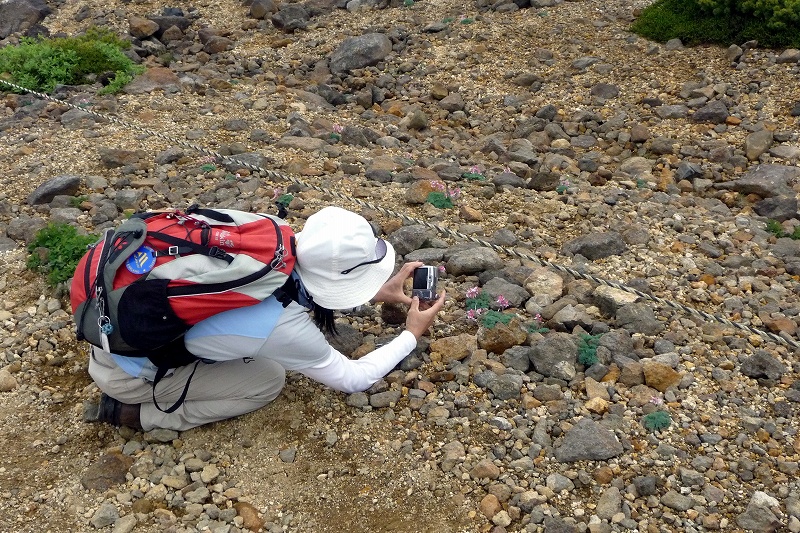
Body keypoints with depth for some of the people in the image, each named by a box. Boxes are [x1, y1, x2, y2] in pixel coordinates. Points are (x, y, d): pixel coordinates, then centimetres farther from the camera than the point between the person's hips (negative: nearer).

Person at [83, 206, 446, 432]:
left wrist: (378, 293, 9)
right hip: (124, 368, -6)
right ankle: (136, 413, 4)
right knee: (268, 381, 0)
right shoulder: (284, 328, -29)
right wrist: (413, 335, 2)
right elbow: (353, 379, -10)